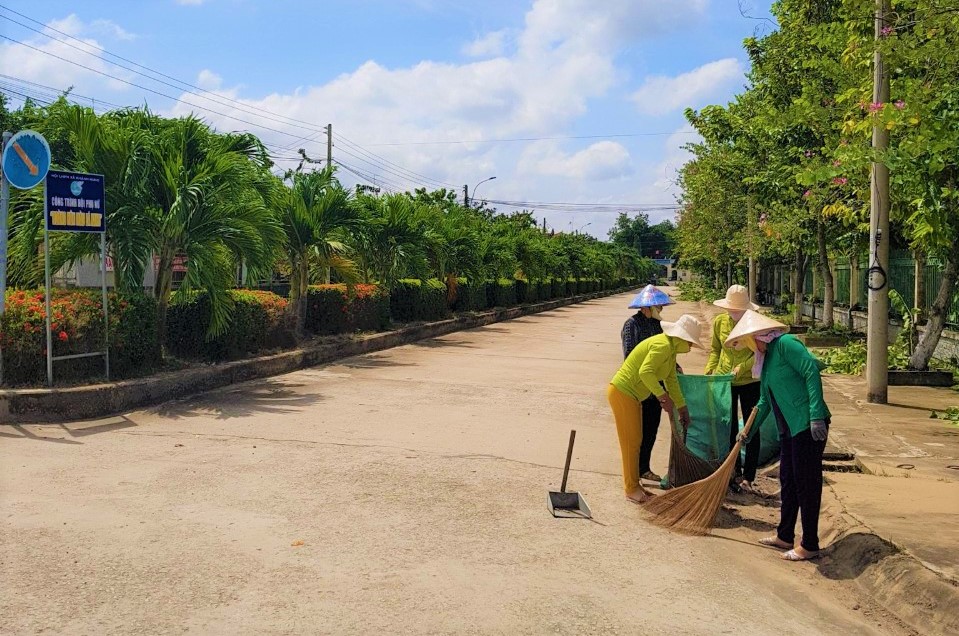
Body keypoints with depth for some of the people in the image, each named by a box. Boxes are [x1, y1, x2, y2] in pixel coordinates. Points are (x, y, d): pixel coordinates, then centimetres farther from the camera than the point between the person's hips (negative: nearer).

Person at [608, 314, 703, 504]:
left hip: (632, 396, 10)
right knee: (631, 441, -3)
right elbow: (645, 371, -33)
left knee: (636, 441, 14)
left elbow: (671, 380, 19)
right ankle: (631, 490, 6)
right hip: (621, 393, -10)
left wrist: (682, 408, 21)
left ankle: (634, 485, 24)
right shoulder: (662, 346, -21)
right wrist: (664, 396, -28)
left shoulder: (671, 349, 12)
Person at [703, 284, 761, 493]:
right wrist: (709, 370, -4)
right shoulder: (719, 322, -2)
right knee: (729, 429, 11)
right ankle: (735, 472, 24)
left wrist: (741, 367, -26)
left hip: (749, 381, -3)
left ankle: (748, 477, 11)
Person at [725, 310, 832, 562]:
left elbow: (812, 372, -20)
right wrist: (748, 431, 28)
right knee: (788, 481, 16)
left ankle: (810, 545, 9)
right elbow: (765, 402, 25)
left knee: (807, 484, -1)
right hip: (790, 428, 10)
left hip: (808, 426, -10)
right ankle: (785, 536, 29)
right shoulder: (766, 357, 16)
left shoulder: (785, 344, -12)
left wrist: (816, 415, -25)